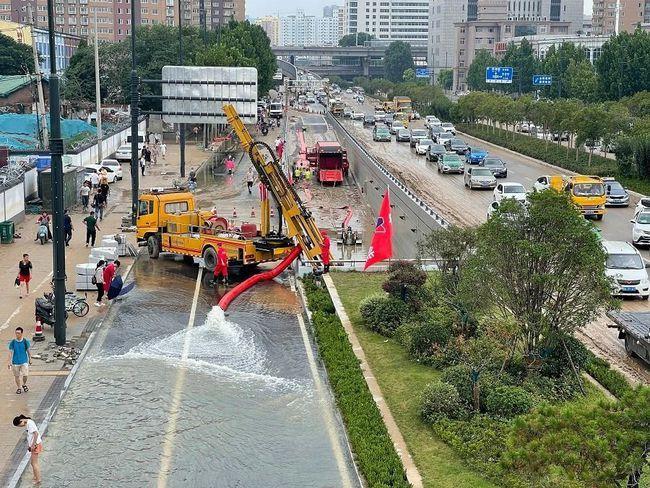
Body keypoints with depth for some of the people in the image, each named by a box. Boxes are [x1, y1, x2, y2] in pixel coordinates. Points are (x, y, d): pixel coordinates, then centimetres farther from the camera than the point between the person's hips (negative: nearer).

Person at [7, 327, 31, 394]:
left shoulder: (25, 341, -7)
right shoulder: (13, 342, -8)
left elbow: (28, 351, 5)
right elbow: (11, 352, -5)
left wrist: (30, 359, 12)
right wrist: (9, 362, -8)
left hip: (24, 361, -1)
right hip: (15, 362, 1)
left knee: (25, 375, -5)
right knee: (17, 376, 9)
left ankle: (24, 385, 25)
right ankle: (19, 388, 28)